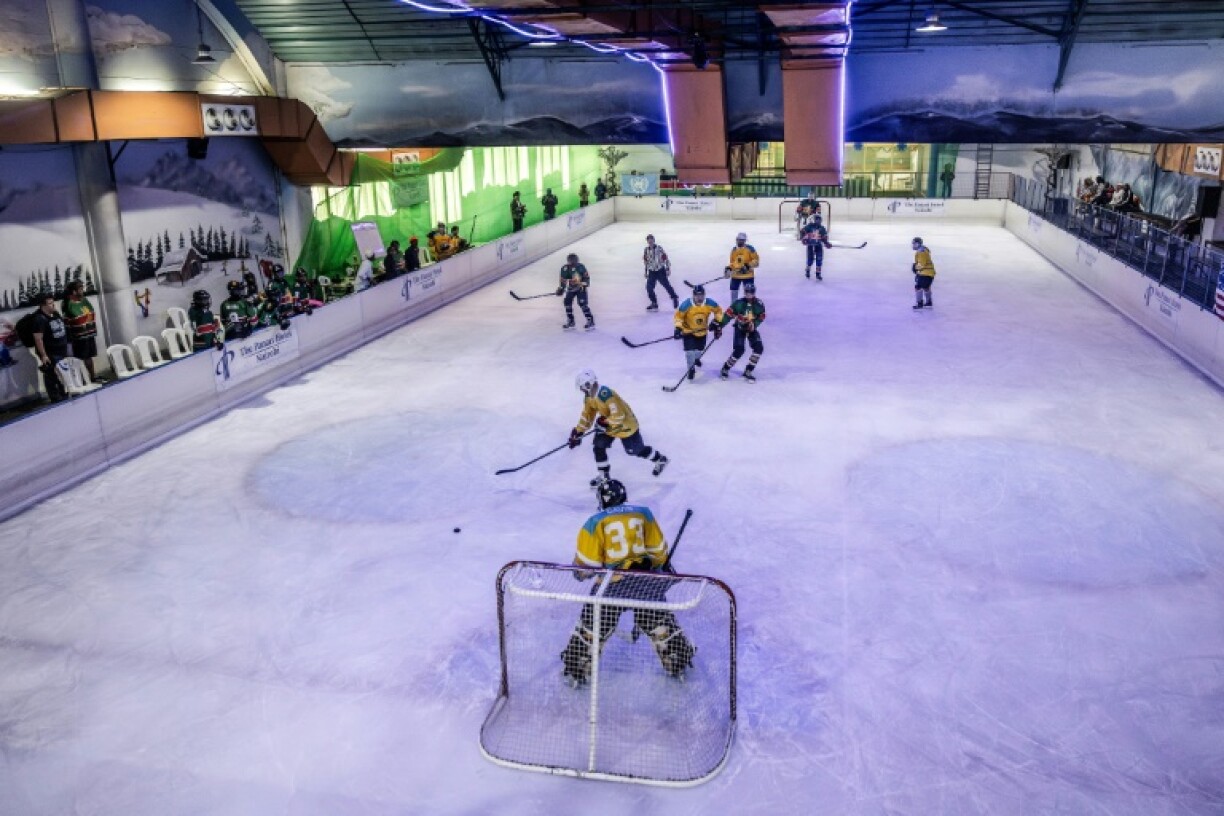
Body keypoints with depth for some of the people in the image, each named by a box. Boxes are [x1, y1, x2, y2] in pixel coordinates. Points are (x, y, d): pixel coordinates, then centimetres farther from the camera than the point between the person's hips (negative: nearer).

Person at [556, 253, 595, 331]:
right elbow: (563, 280, -1)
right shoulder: (565, 269, -9)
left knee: (582, 303, -17)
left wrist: (584, 284, -21)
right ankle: (570, 322, 11)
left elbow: (586, 276, -8)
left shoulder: (581, 267, -16)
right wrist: (560, 288, -8)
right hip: (571, 288, 5)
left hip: (581, 288, -5)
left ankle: (591, 322, -13)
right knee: (567, 302, -2)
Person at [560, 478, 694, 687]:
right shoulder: (643, 513, 6)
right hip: (646, 580, 2)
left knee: (593, 625, 12)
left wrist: (580, 573, 20)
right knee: (659, 620, 19)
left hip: (612, 583, -2)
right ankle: (678, 663, 29)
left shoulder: (595, 522, -1)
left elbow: (586, 562, -1)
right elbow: (657, 548, 11)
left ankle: (576, 669, 17)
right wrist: (664, 565, 29)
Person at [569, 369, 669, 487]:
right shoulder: (588, 397, -8)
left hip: (625, 425, -8)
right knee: (599, 447, -2)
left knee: (635, 450, 8)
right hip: (608, 425, 8)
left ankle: (660, 459, 32)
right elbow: (587, 415, 5)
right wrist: (578, 432, 3)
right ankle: (604, 475, 15)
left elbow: (618, 416, -38)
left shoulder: (605, 395, -38)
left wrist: (605, 423, -26)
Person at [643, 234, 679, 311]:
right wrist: (646, 271, 15)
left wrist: (668, 269, -9)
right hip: (651, 272, 4)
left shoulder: (659, 248, -10)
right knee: (649, 288, -5)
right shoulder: (646, 250, 3)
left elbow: (666, 258, -7)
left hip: (660, 271, -4)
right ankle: (654, 303, 8)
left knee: (666, 285, 0)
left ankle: (675, 298, 23)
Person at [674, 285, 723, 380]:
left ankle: (696, 358, 57)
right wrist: (678, 328, -25)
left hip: (702, 330, 4)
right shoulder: (686, 304, -28)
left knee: (700, 348, 21)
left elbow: (718, 310, -2)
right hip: (688, 330, -3)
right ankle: (691, 368, 9)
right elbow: (678, 315, -17)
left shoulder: (710, 303, -20)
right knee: (690, 350, -15)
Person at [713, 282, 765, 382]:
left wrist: (752, 325, -26)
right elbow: (728, 314, -15)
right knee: (739, 350, -17)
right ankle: (725, 369, 5)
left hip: (752, 329, 3)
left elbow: (761, 317, -9)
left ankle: (748, 371, 0)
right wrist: (718, 324, -21)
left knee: (759, 348, -13)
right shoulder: (738, 303, -16)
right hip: (740, 328, -3)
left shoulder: (759, 305, -10)